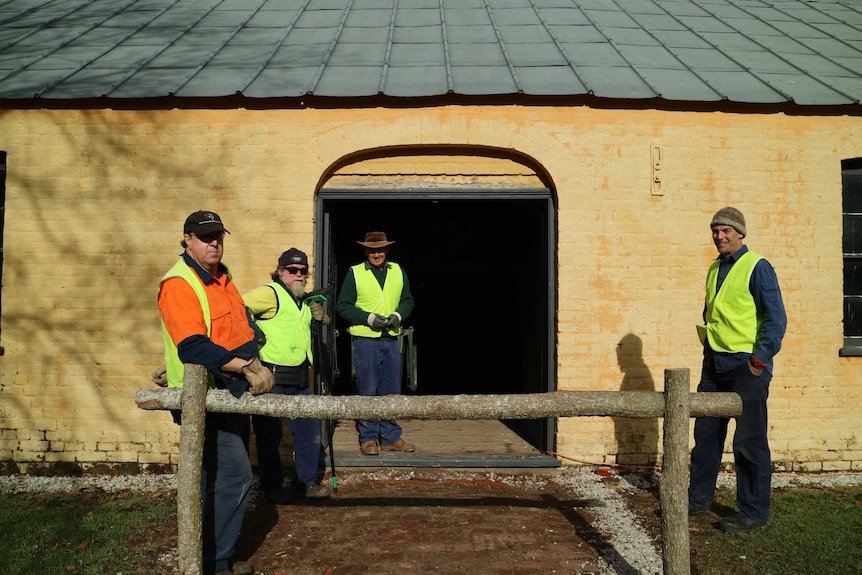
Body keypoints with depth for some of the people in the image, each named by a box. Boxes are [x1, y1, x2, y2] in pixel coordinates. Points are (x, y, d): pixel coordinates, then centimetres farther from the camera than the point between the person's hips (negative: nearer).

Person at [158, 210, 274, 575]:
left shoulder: (222, 278, 13)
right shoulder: (178, 284, -16)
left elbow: (244, 327, 12)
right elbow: (194, 346, -25)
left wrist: (254, 366, -3)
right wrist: (246, 367, -27)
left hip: (232, 392, 9)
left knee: (218, 478, 16)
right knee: (234, 476, -8)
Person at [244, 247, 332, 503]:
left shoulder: (304, 300, 19)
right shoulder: (270, 293, -10)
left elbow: (325, 324, 35)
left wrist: (321, 317, 16)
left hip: (299, 380, 8)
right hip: (271, 379, -8)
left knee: (310, 430, 12)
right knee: (270, 434, 4)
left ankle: (306, 482, 25)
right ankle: (272, 488, 19)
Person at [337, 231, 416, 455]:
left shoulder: (398, 271, 11)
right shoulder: (354, 273, 1)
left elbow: (408, 301, 14)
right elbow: (343, 306, -2)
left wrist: (398, 315, -7)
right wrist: (369, 318, -13)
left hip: (391, 339, 4)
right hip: (365, 340, -3)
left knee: (391, 391, 9)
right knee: (367, 391, 1)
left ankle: (391, 437, 19)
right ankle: (368, 438, 12)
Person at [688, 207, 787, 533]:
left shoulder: (757, 267, -9)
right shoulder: (714, 269, 13)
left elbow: (776, 318, -13)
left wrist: (761, 358, -18)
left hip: (746, 366, -7)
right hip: (714, 364, 8)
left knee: (749, 442, 0)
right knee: (706, 435, 13)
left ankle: (754, 512, 12)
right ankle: (698, 498, 25)